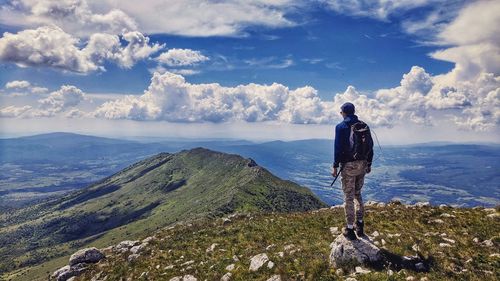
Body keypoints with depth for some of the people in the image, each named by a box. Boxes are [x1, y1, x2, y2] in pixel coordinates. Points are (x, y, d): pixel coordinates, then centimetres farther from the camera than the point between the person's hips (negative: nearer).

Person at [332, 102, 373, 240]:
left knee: (348, 197, 3)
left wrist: (335, 166, -6)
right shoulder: (364, 125, 7)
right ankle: (360, 225, 26)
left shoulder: (341, 127, -9)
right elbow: (370, 146, 8)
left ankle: (350, 229, 9)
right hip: (362, 164, 5)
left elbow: (338, 148, -12)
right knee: (358, 194, 19)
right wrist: (369, 164, 17)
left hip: (348, 166, -5)